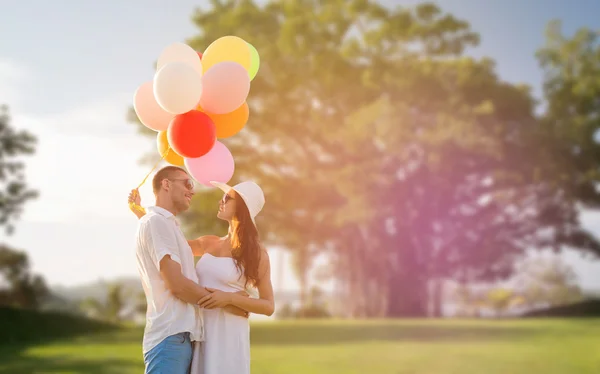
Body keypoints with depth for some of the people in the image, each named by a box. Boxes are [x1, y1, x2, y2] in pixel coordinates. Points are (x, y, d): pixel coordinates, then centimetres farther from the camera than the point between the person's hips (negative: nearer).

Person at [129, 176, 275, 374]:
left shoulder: (256, 253, -2)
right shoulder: (210, 244, 13)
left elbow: (269, 306, -3)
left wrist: (229, 298, -16)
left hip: (229, 334, -5)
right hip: (200, 332, 5)